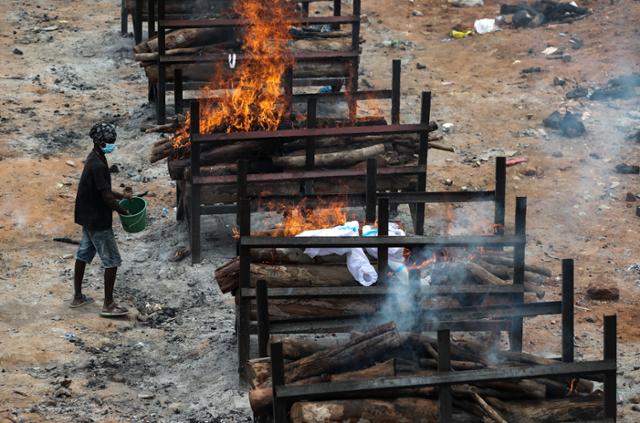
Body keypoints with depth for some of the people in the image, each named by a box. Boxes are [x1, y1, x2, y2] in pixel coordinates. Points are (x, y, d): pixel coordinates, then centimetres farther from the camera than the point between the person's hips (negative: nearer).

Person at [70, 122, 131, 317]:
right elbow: (107, 198, -26)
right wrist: (125, 211, -14)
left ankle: (77, 297, 29)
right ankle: (108, 305, 2)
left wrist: (121, 195, 9)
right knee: (112, 260, -3)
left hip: (88, 218, 10)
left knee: (84, 254, 18)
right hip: (98, 220, -10)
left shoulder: (93, 159, 6)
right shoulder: (98, 166, -25)